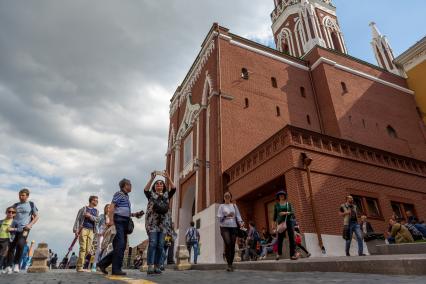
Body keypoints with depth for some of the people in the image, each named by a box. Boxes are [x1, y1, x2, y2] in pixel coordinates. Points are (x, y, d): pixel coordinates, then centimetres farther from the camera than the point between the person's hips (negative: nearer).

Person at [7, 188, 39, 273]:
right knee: (11, 247, 0)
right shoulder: (16, 205, 16)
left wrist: (30, 225, -6)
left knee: (20, 244, -20)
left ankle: (16, 264, -8)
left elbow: (36, 217, 8)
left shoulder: (31, 204, 8)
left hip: (24, 229, -3)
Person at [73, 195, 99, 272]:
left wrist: (90, 216, -11)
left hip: (91, 231, 4)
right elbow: (77, 219, 0)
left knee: (88, 250, 2)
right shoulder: (83, 209, 7)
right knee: (83, 248, -12)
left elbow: (97, 219, 4)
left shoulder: (96, 211, 18)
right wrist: (76, 230, -11)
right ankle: (80, 267, -7)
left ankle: (79, 263, 19)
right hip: (83, 229, -4)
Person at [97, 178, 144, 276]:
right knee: (120, 245, -9)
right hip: (119, 221, -9)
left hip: (125, 223, 9)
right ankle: (116, 269, -2)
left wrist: (134, 214, 16)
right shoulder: (119, 194, -3)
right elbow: (111, 206, -14)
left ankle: (102, 263, 18)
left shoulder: (126, 196, 23)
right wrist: (111, 220, -23)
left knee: (121, 246, 9)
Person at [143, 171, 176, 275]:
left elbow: (173, 189, -3)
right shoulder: (151, 195, 11)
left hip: (163, 222, 2)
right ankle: (150, 267, -11)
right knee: (152, 243, -12)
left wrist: (168, 178, -15)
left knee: (160, 245, 0)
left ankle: (157, 267, 6)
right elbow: (145, 190, -10)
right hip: (152, 222, -2)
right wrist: (152, 178, -23)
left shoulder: (167, 195, 15)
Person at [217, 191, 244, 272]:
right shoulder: (221, 206, 9)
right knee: (228, 243, -19)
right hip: (224, 227, -2)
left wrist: (241, 222, -11)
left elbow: (238, 215, 8)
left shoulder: (234, 206, 16)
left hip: (233, 227, 2)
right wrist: (226, 216, -15)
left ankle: (231, 264, 12)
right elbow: (219, 217, 1)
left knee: (232, 245, 0)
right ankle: (229, 264, -13)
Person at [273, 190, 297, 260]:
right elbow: (275, 215, 8)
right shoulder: (276, 205, 9)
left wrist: (286, 213, -16)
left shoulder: (288, 203, 10)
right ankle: (279, 253, 14)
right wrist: (275, 224, 2)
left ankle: (292, 254, -2)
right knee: (280, 239, -3)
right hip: (281, 222, 0)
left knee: (291, 238, -5)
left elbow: (292, 212, 2)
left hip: (289, 221, 1)